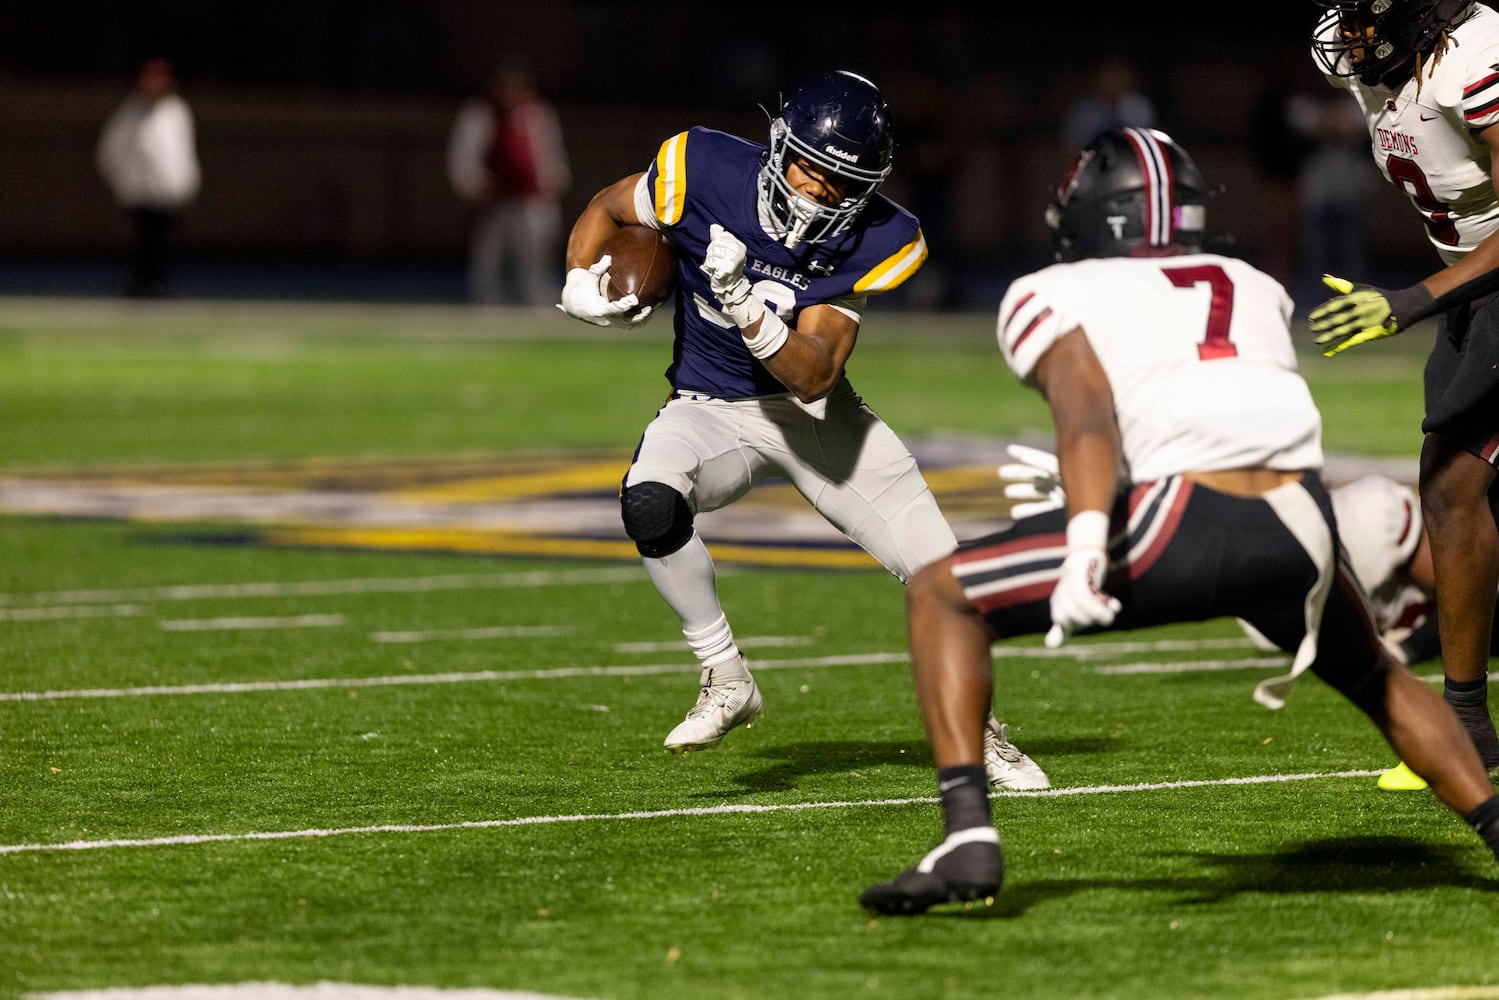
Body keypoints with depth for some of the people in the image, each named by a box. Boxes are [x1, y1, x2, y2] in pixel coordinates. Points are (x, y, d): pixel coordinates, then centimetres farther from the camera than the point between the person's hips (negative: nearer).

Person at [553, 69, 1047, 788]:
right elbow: (607, 209, 0)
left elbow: (814, 375, -26)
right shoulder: (706, 172, -21)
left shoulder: (868, 242, -19)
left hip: (815, 409, 1)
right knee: (649, 503, -35)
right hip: (713, 409, -1)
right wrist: (582, 284, -18)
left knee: (940, 573, -4)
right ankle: (727, 682, -15)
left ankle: (975, 729, 25)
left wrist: (748, 311, -42)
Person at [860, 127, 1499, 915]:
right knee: (1374, 678, 36)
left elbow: (1087, 414, -5)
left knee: (940, 596, 14)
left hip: (1185, 524, -5)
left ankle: (968, 838, 0)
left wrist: (1086, 539, -21)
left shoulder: (1053, 296, 15)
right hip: (1301, 533, 5)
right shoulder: (1255, 288, 29)